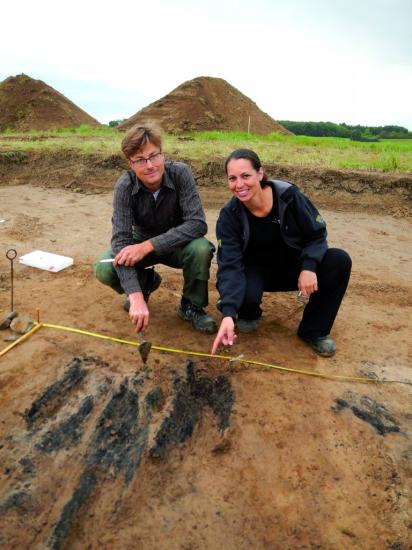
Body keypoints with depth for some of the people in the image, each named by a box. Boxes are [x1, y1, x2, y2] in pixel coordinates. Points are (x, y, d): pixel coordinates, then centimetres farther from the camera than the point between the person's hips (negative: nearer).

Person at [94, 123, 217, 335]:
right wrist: (136, 296, -43)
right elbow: (120, 239, -31)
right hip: (141, 241, 1)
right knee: (104, 269, -24)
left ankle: (191, 306, -7)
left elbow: (197, 223, -33)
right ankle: (146, 282, 9)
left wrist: (148, 246, -41)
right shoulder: (125, 185, -24)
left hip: (177, 243, -1)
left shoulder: (180, 173, -25)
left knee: (201, 248, -34)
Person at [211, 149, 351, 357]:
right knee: (245, 294, -36)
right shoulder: (229, 215, -18)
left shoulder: (288, 195, -20)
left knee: (340, 260, -23)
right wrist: (228, 313, -39)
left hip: (293, 266, 2)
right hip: (256, 271, -1)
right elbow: (230, 265, -25)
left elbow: (317, 234, -8)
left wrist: (309, 267, -28)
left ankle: (314, 330, -6)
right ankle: (248, 314, 7)